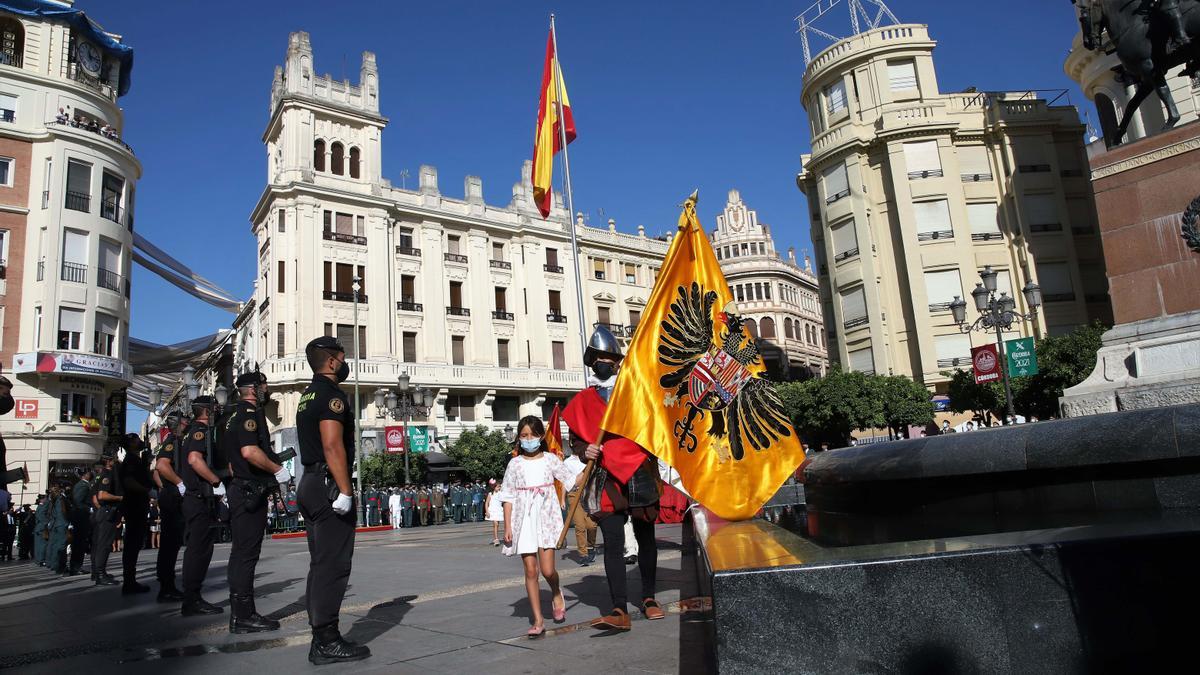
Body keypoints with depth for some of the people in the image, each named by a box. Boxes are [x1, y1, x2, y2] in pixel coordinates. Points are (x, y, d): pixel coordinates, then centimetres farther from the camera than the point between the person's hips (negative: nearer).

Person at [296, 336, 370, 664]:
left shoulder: (308, 396, 19)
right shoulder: (332, 395, -12)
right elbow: (332, 445, -22)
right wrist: (345, 491, -24)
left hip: (310, 485, 10)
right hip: (329, 486, -10)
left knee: (321, 564, 13)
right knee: (333, 565, -7)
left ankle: (321, 638, 18)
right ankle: (327, 642, -5)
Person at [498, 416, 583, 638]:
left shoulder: (550, 459, 4)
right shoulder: (515, 464, 4)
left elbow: (572, 480, 6)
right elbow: (508, 497, 4)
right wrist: (508, 526, -1)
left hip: (546, 518, -1)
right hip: (524, 521, 1)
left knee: (547, 570, -8)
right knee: (530, 570, 0)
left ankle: (557, 594, 26)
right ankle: (538, 620, 9)